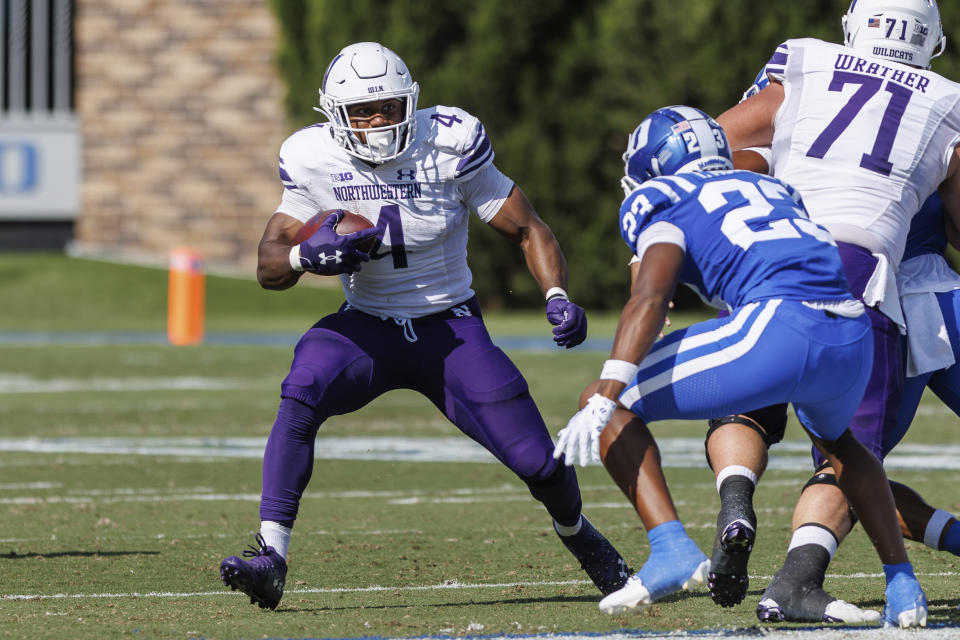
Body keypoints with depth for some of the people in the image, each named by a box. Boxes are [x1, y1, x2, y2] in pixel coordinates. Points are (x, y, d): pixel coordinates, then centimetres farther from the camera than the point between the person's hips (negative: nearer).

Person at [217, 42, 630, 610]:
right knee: (301, 395, -32)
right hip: (368, 327, 1)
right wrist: (305, 255, -30)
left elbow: (527, 229, -7)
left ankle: (578, 535, 31)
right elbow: (269, 266, -7)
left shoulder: (450, 145, -16)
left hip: (452, 328, 0)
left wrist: (558, 297, -24)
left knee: (538, 461, -7)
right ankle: (271, 558, -30)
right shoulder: (315, 159, -11)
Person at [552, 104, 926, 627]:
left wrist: (605, 398, -13)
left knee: (608, 406, 6)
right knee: (837, 440, 40)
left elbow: (650, 299, -5)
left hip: (778, 329, -7)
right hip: (856, 340, 7)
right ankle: (902, 585, 32)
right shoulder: (772, 191, 33)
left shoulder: (666, 205, 13)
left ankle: (672, 549, -9)